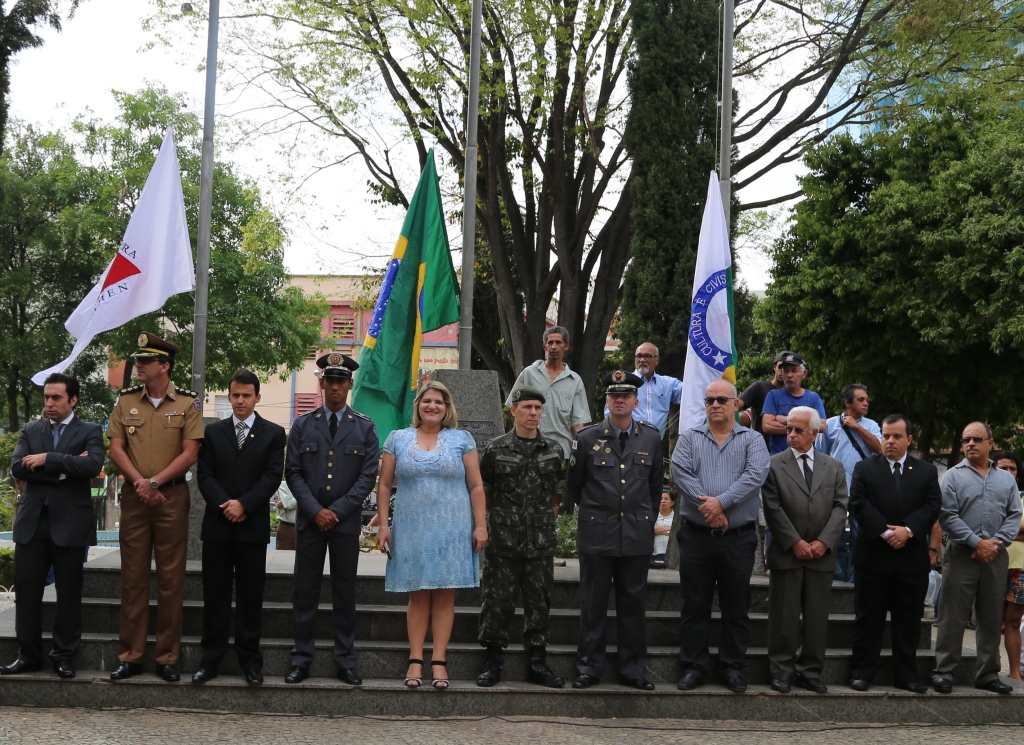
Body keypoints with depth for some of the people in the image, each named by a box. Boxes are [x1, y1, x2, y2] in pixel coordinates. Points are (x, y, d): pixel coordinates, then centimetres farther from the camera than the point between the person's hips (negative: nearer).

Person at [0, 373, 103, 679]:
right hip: (31, 521, 3)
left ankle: (64, 655, 12)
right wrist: (64, 467, -13)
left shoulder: (89, 432, 3)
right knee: (27, 590, 4)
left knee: (69, 593, 3)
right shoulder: (29, 430, 12)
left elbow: (93, 465, -16)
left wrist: (47, 459, -17)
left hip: (70, 522, -3)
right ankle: (28, 654, 14)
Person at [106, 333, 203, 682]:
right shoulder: (126, 401, 8)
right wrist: (140, 483, -10)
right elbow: (116, 448, 3)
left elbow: (190, 453, -6)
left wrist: (155, 482, -14)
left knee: (171, 577, 1)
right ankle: (131, 655, 11)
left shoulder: (188, 404, 0)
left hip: (172, 496, -2)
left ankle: (167, 656, 8)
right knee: (133, 575, 4)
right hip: (134, 496, 2)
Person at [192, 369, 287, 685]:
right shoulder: (213, 432, 11)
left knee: (250, 596, 3)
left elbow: (273, 476, -4)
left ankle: (250, 660, 10)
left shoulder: (273, 433, 6)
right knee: (215, 594, 4)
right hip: (217, 525, 2)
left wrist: (244, 504, -14)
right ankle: (211, 658, 10)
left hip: (253, 526, -2)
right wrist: (225, 504, -12)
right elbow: (205, 475, 3)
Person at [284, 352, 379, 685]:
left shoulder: (364, 427, 5)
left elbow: (368, 475, -1)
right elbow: (293, 473, 2)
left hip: (346, 521, -1)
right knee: (305, 590, 3)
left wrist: (338, 510, -10)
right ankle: (301, 660, 10)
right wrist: (316, 511, -10)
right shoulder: (302, 425, 7)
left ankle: (346, 662, 10)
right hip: (309, 519, 1)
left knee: (345, 592, 4)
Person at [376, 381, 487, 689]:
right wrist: (383, 524, 0)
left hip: (451, 531, -1)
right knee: (418, 595, 2)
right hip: (411, 531, 1)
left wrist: (481, 525, -3)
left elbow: (476, 486, 3)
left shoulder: (462, 439, 6)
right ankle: (415, 661, 6)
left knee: (444, 595, 1)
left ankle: (439, 661, 4)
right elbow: (384, 485, 8)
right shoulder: (398, 439, 9)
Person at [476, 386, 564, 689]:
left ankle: (538, 663, 17)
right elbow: (483, 491, 7)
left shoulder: (553, 450, 8)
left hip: (541, 543, 2)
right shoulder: (496, 448, 1)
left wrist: (547, 517, 8)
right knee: (498, 601, 1)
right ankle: (493, 661, 14)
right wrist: (494, 520, 3)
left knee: (539, 601, 7)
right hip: (503, 542, -2)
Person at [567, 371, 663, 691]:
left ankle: (634, 670, 15)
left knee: (634, 604, 6)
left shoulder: (651, 438, 6)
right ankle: (589, 667, 13)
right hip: (596, 533, -1)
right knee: (593, 604, 4)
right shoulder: (587, 438, 0)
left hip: (637, 534, 1)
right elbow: (573, 485, 12)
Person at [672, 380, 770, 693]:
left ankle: (733, 667, 16)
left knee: (736, 607, 6)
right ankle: (694, 666, 14)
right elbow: (680, 472, -6)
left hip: (738, 537, -1)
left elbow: (755, 474, -11)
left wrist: (721, 502, -20)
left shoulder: (752, 440, 6)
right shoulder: (689, 438, 9)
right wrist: (708, 508, -17)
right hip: (696, 535, 1)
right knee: (695, 605, 5)